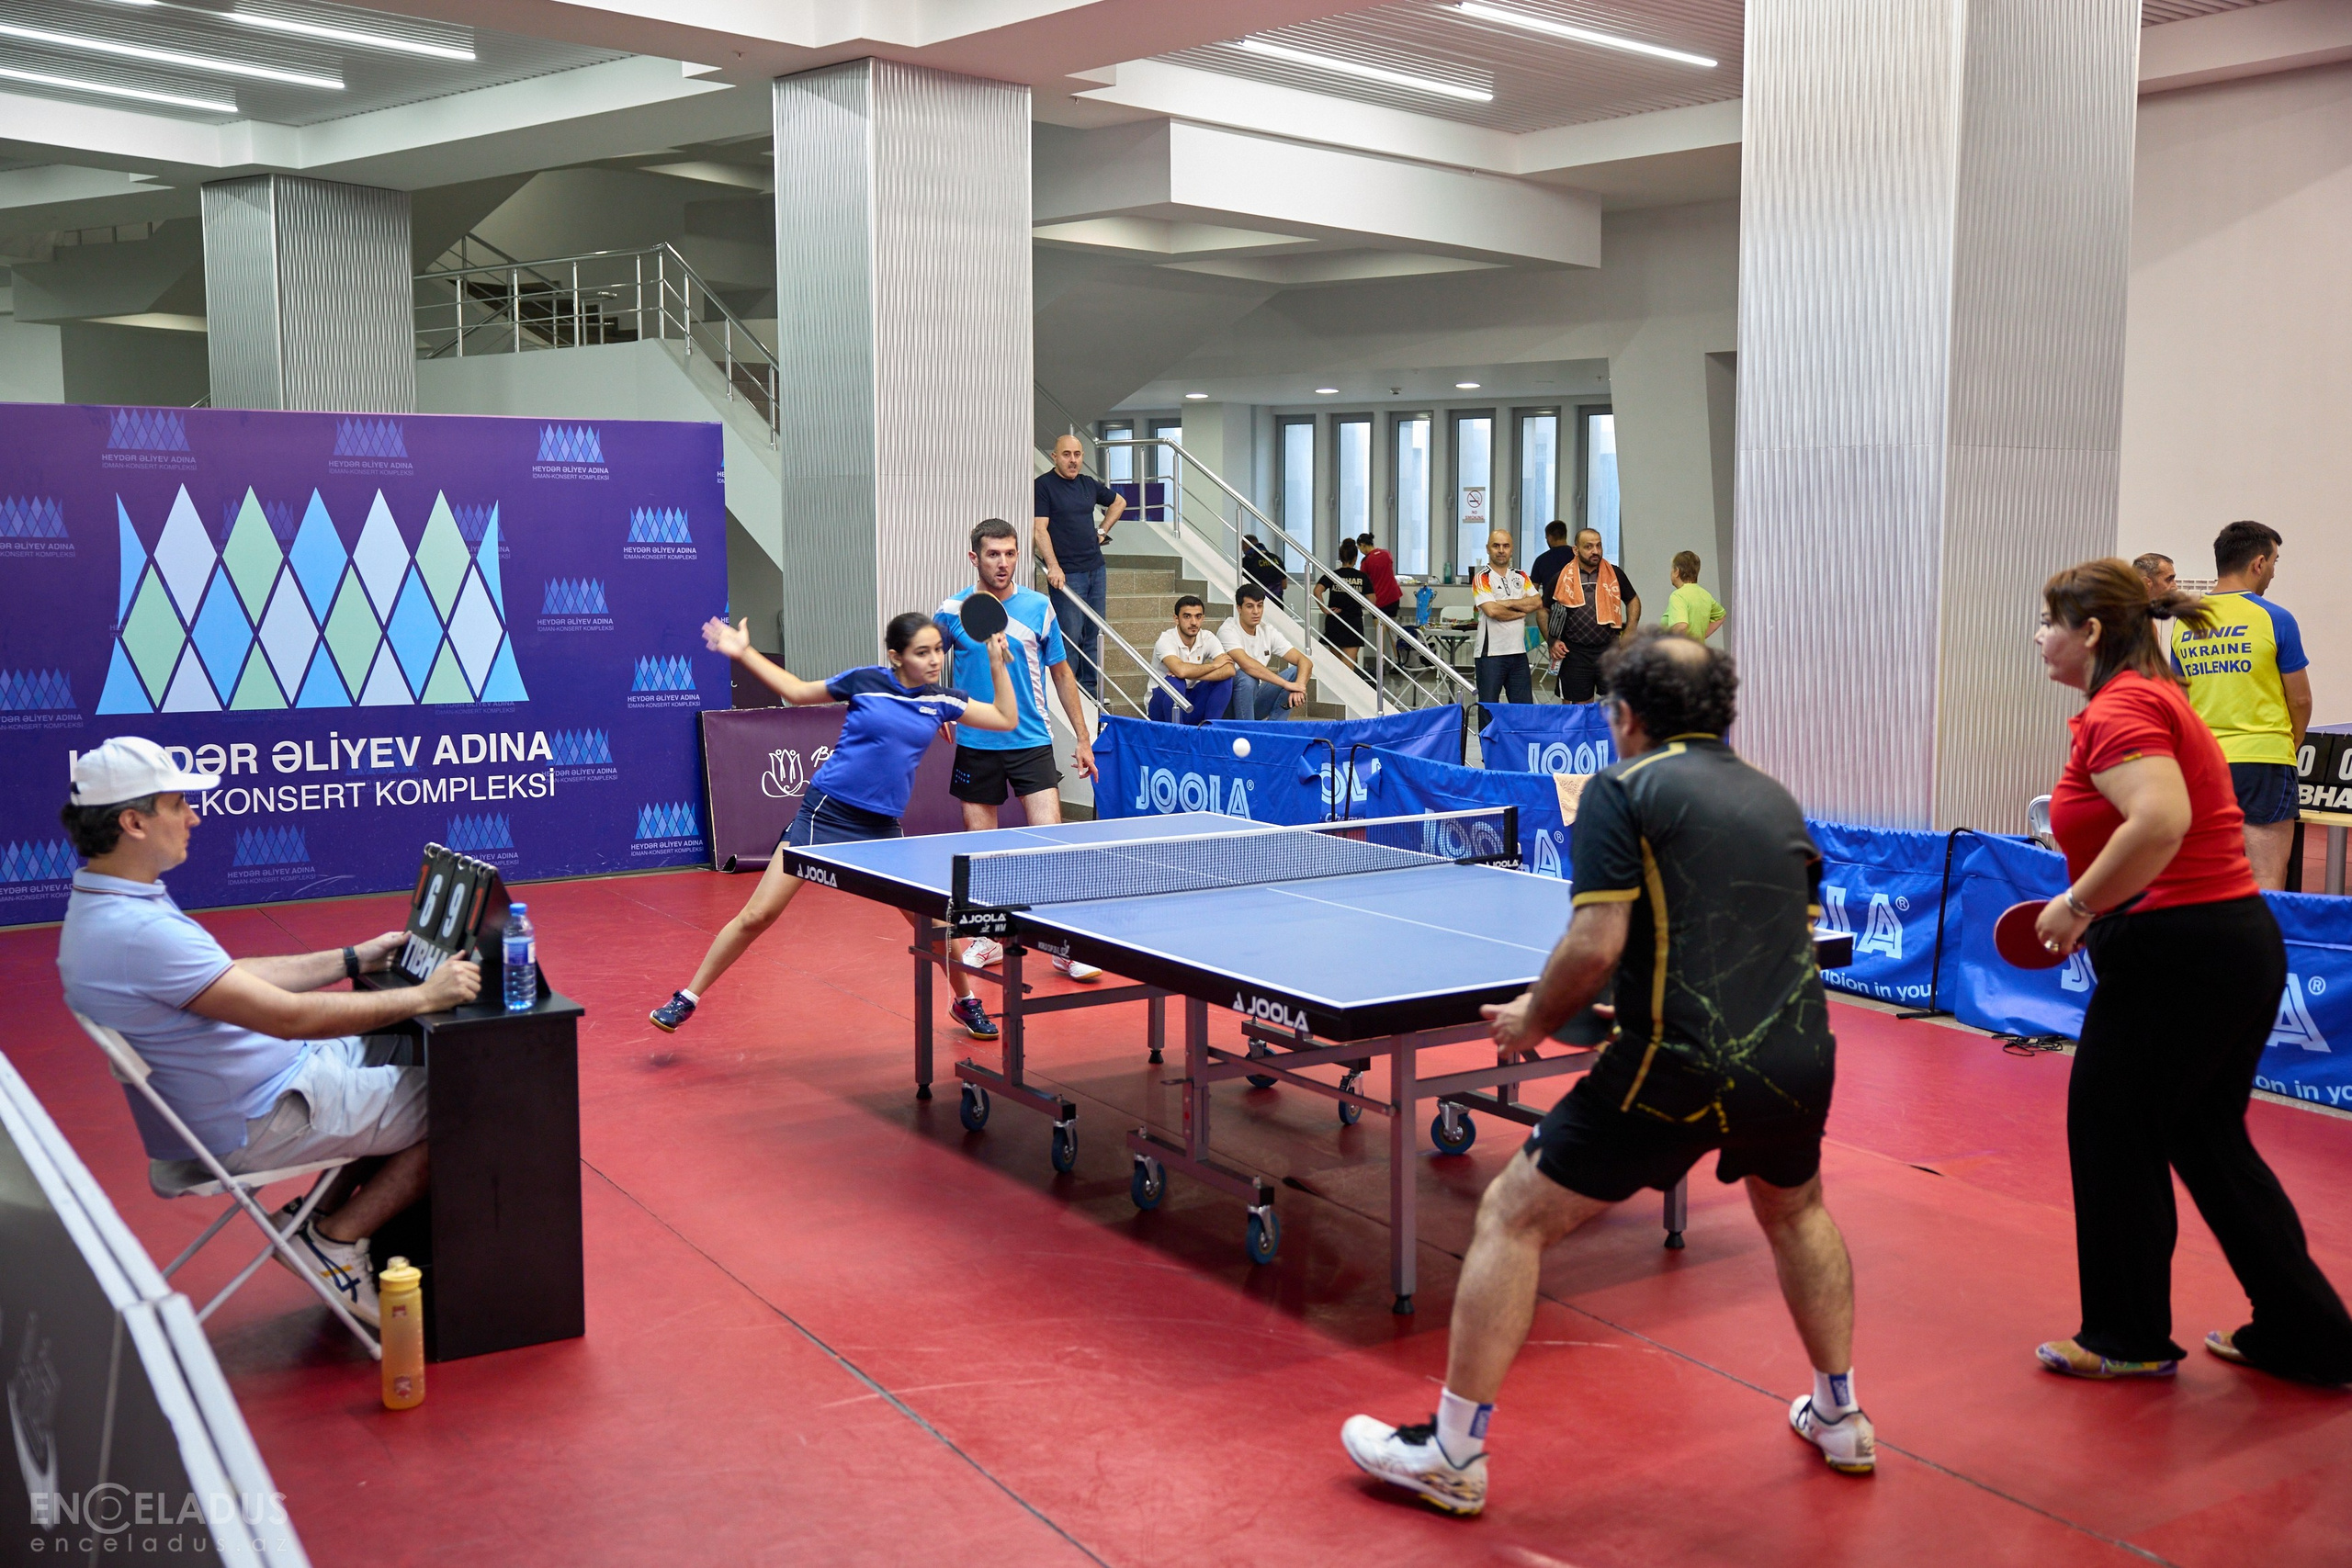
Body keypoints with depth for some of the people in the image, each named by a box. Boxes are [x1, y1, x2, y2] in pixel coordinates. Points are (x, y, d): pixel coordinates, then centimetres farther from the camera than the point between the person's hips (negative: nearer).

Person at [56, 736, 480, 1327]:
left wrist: (352, 960, 13)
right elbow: (289, 1015, -29)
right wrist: (423, 996, -21)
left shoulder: (105, 908, 5)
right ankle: (335, 1240, 4)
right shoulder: (136, 932, -30)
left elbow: (233, 978, 15)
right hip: (262, 1118, -11)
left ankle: (325, 1213, 17)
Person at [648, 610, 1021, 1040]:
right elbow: (797, 692, 8)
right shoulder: (865, 681, -5)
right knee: (757, 915, -5)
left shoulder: (941, 700, 2)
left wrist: (998, 664, -1)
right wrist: (743, 653, 4)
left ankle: (965, 1001, 29)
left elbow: (1007, 720, 7)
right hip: (825, 812, -3)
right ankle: (688, 997, 11)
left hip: (882, 827, 3)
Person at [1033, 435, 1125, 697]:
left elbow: (1119, 502, 31)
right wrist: (1053, 567, -23)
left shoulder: (1089, 484, 13)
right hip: (1066, 573, -6)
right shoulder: (1043, 485, -5)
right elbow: (1039, 529, -13)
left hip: (1096, 569, 7)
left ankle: (1091, 692, 16)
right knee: (1070, 636, -8)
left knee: (1094, 635, 9)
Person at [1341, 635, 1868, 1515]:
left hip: (1683, 1068, -7)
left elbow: (1596, 947, -14)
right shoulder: (1773, 798, 16)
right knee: (1795, 1211, 37)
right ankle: (1840, 1418, 47)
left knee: (1511, 1217, 7)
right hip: (1800, 1058, 7)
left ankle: (1452, 1456, 11)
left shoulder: (1622, 790, -3)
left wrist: (1533, 1022, 2)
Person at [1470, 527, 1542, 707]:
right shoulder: (1482, 578, -4)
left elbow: (1538, 603, 0)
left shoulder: (1520, 576, 14)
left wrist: (1508, 603, -10)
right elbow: (1492, 611, -17)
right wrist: (1522, 611, -4)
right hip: (1490, 653, -5)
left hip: (1518, 652, 5)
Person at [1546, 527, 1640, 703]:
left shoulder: (1614, 574, 4)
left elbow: (1633, 601, 17)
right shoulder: (1562, 579, 1)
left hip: (1610, 650, 0)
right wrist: (1552, 641, -3)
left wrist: (1629, 633, 5)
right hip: (1575, 654, 0)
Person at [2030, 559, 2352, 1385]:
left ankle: (2128, 1339, 19)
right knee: (2208, 1141, 18)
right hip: (2241, 939, 10)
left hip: (2178, 954, -10)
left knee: (2110, 1134, 6)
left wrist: (2077, 903, -20)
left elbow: (2159, 823, -32)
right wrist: (2095, 912, 16)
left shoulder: (2120, 709, -15)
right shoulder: (2154, 698, 17)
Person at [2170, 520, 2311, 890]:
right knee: (2266, 882, -3)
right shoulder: (2274, 619, -8)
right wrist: (2291, 745, 16)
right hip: (2263, 762, -5)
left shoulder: (2184, 623, 6)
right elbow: (2300, 699, -1)